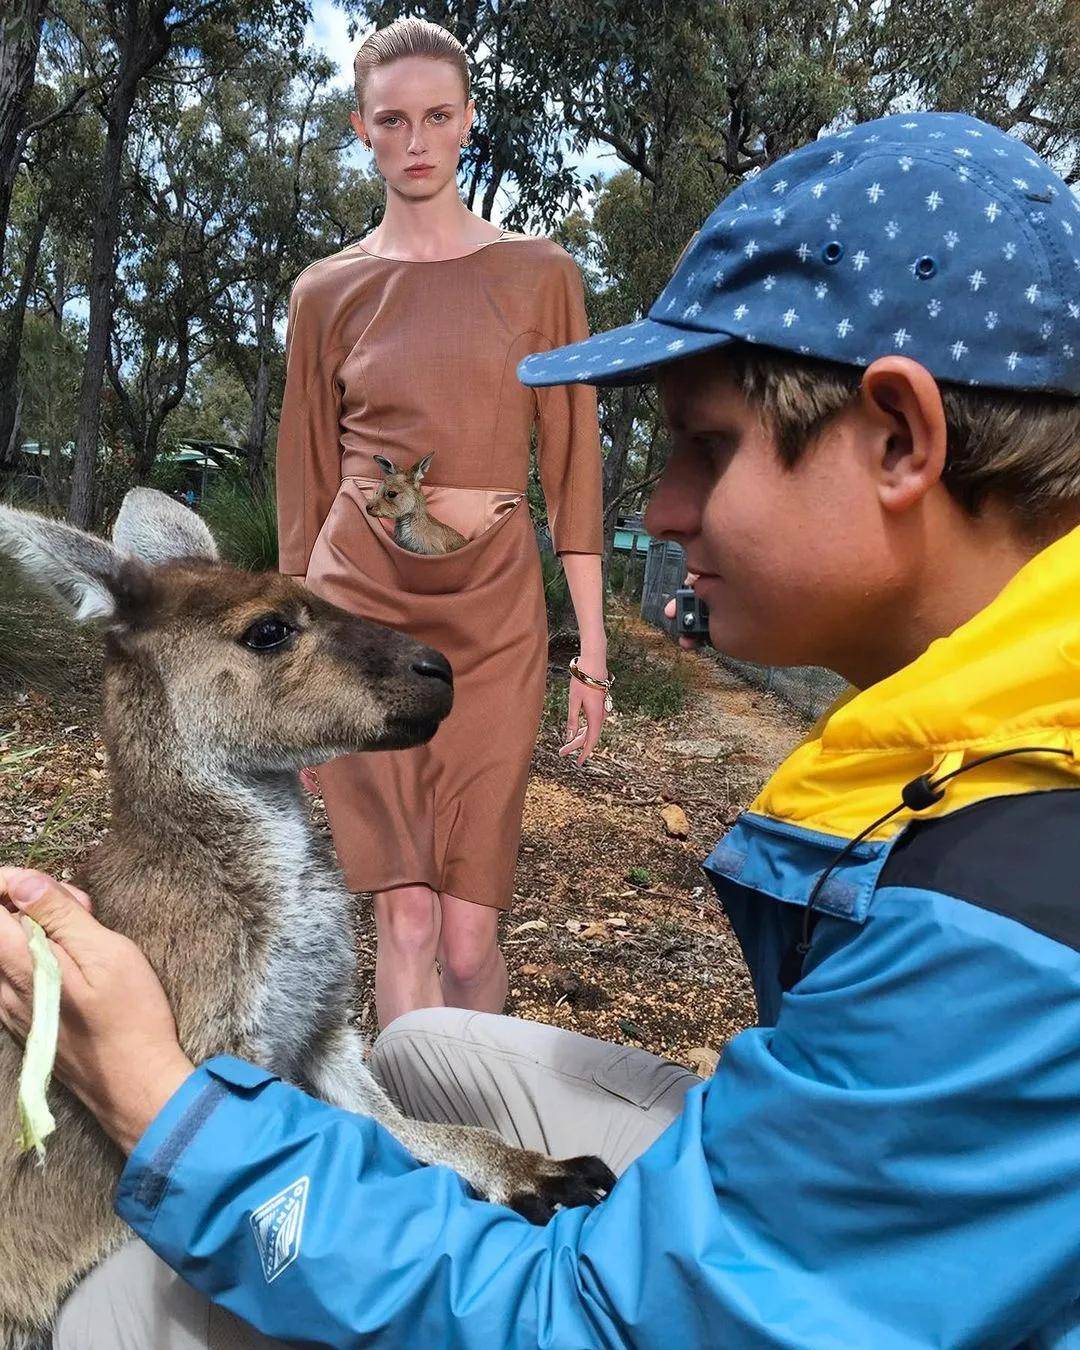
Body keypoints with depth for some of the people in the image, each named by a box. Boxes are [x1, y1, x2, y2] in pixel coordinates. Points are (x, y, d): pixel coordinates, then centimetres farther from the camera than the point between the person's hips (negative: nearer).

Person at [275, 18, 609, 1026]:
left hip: (493, 612, 0)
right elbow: (305, 483, 11)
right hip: (360, 602, 1)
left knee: (467, 934, 1)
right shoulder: (327, 291, 9)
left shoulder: (538, 273, 7)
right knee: (407, 916, -3)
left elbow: (571, 467, 4)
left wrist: (592, 647, 0)